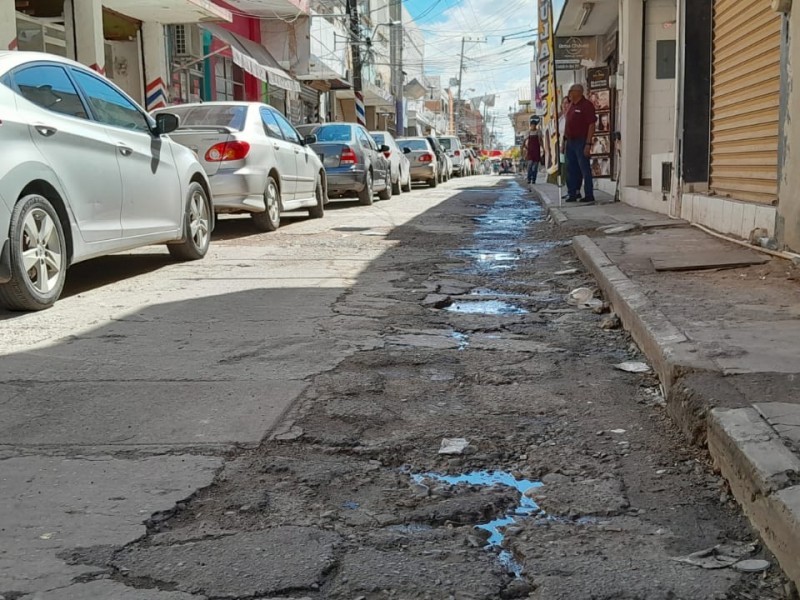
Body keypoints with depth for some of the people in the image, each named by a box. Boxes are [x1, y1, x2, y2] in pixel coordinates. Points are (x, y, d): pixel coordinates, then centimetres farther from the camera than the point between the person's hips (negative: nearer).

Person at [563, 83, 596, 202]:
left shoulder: (587, 105, -11)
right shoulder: (571, 105, 15)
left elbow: (591, 125, -15)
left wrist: (588, 143, -20)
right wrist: (565, 138, 15)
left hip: (581, 142, -9)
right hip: (570, 141, 9)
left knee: (584, 169, -4)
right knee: (571, 169, 12)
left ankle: (589, 195, 0)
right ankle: (573, 194, 19)